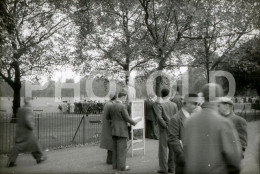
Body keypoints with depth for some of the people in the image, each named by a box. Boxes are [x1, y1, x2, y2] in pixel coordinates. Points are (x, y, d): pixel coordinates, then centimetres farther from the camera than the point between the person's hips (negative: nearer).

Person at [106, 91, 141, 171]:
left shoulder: (112, 106, 7)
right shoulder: (122, 106, -17)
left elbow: (108, 117, 17)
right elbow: (127, 119, -15)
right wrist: (134, 122, 4)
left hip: (114, 131, 8)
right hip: (121, 131, -7)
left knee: (116, 148, 12)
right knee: (122, 149, 0)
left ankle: (115, 165, 17)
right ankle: (121, 166, 3)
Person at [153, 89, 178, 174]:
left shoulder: (158, 104, -8)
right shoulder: (174, 104, 4)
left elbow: (159, 117, -19)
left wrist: (166, 126, -11)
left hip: (164, 129, -4)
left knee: (163, 148, 3)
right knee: (172, 148, 13)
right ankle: (171, 167, 22)